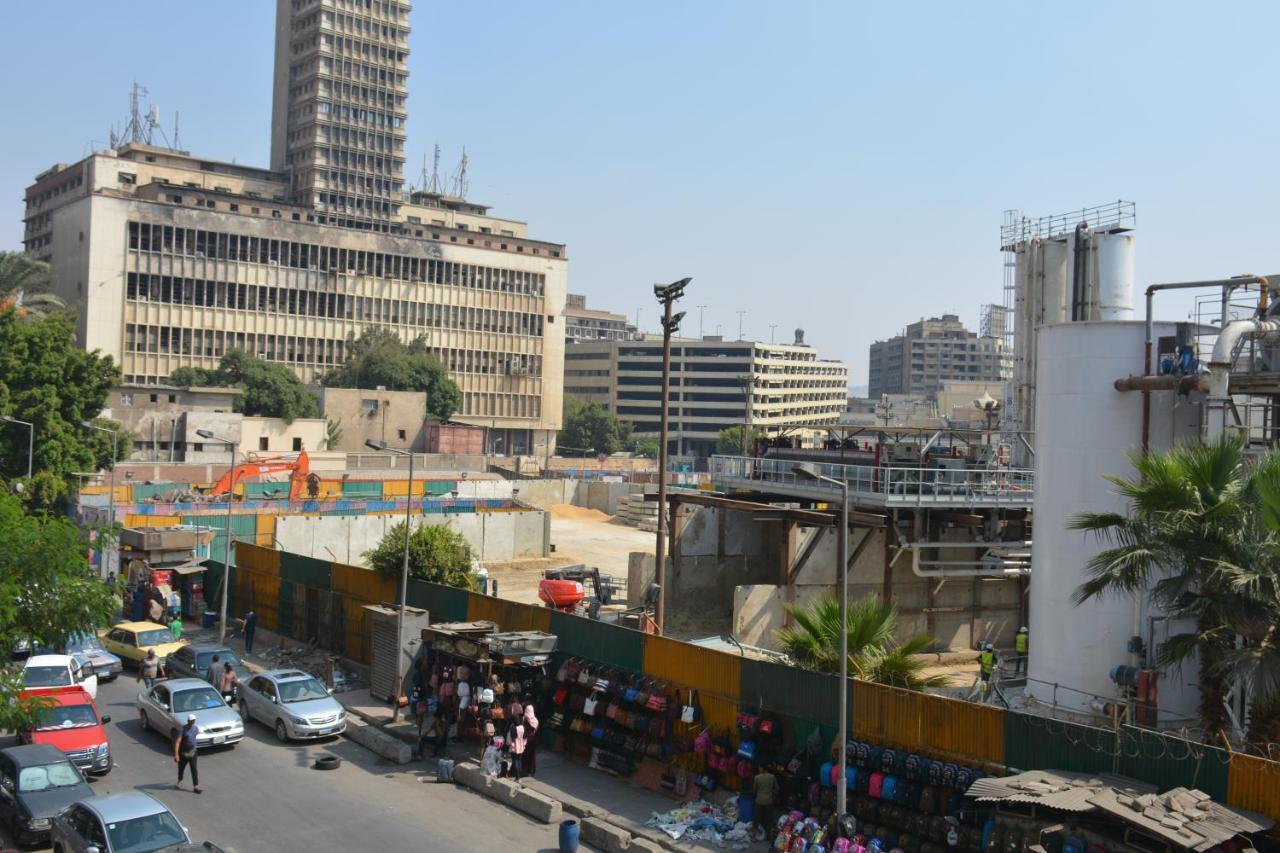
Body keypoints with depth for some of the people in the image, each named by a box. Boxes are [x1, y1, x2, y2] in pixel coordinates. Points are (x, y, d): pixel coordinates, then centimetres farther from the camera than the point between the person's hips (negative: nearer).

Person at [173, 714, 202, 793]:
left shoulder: (196, 728, -2)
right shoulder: (183, 729, -19)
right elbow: (177, 742, -23)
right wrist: (176, 755, -30)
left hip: (192, 752, 3)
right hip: (183, 753, -3)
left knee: (194, 770, -3)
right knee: (181, 768, 16)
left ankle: (196, 787, -3)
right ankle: (179, 782, 42)